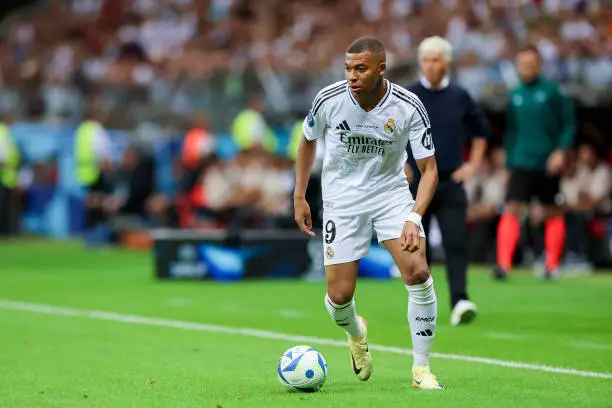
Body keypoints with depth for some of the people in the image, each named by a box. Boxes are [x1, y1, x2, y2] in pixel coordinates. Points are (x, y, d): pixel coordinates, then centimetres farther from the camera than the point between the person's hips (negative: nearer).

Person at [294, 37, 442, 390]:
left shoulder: (409, 107, -19)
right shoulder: (329, 100, -16)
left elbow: (429, 168, -14)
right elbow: (308, 141, 6)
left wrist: (415, 218, -28)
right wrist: (299, 197, 7)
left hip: (392, 192, 0)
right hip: (342, 198, 1)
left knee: (418, 272, -20)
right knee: (340, 295, -5)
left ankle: (422, 369, -5)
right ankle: (356, 334, 35)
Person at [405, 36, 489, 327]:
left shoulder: (459, 97, 6)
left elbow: (480, 130, 20)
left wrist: (474, 164, 11)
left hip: (451, 183, 1)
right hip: (416, 183, 0)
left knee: (456, 243, -14)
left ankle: (460, 303, -22)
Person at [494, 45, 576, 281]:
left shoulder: (551, 91, -5)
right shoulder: (515, 95, 7)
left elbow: (569, 124, -3)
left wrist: (561, 151, -15)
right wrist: (509, 162, 15)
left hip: (547, 164, -2)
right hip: (521, 162, 2)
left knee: (554, 213, 9)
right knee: (512, 209, -12)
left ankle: (552, 265, 20)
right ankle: (504, 264, -19)